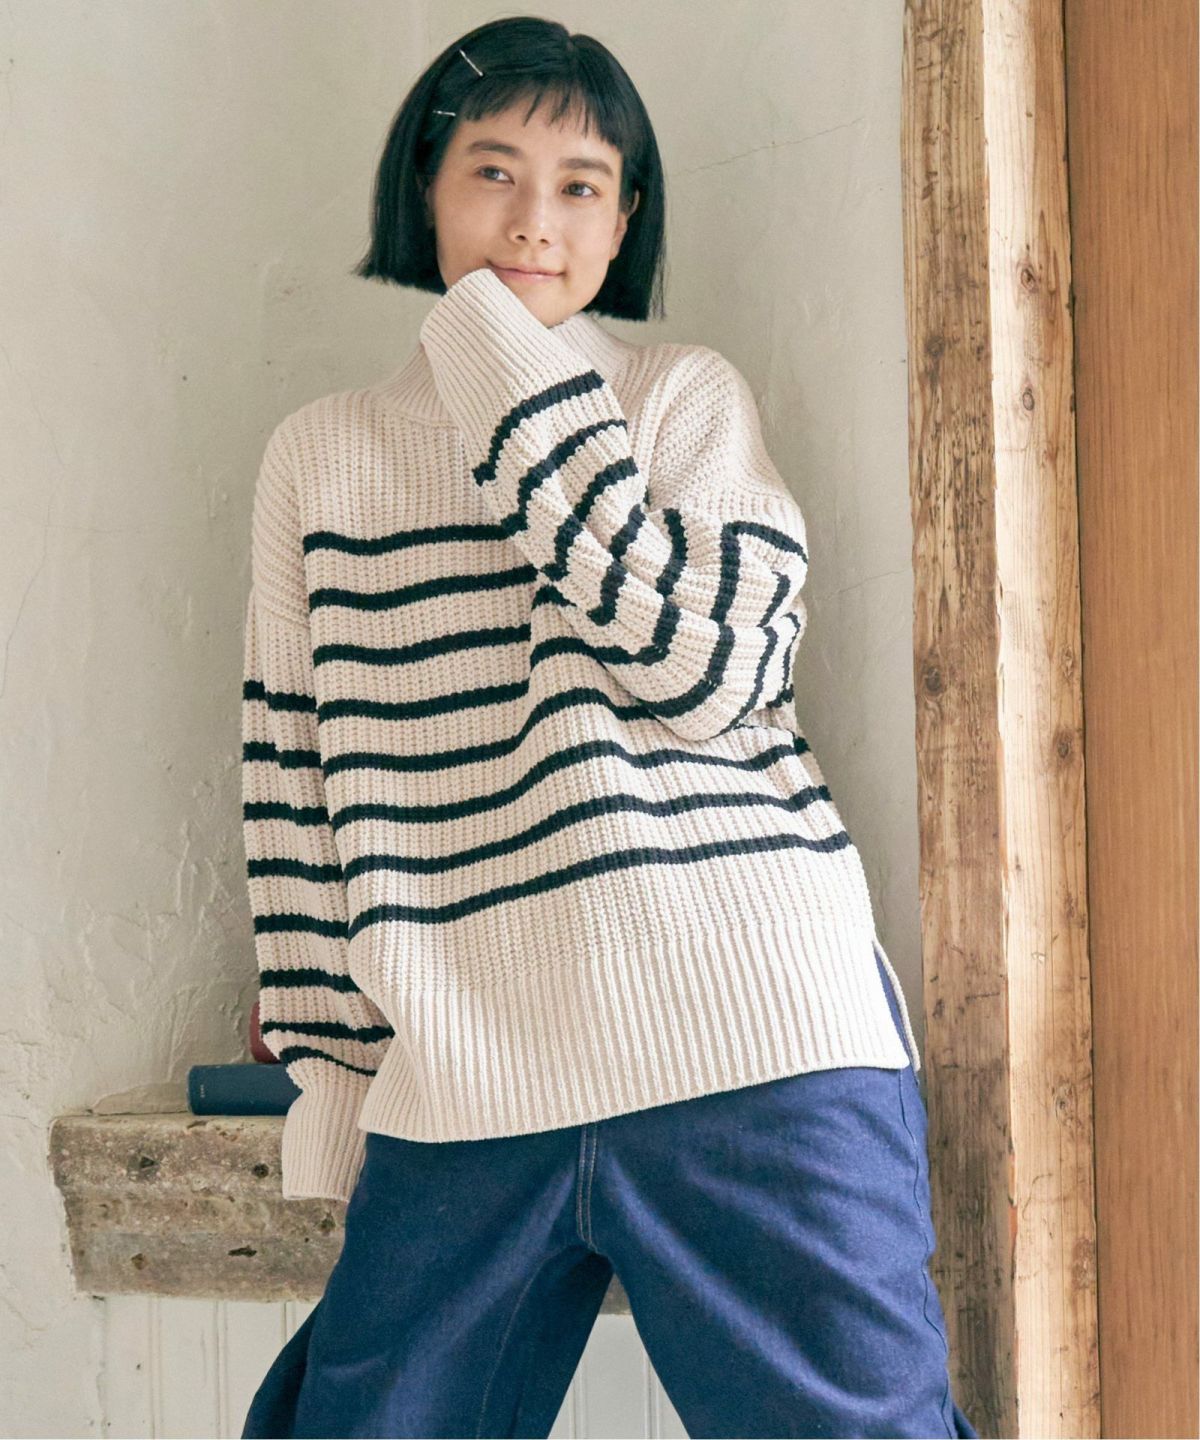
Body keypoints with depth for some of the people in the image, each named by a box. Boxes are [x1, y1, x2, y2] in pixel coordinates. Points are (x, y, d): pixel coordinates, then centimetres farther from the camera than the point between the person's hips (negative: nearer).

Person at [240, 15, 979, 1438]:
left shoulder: (685, 394, 6)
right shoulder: (318, 453, 12)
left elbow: (704, 671, -10)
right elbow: (295, 775, 14)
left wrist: (526, 399, -8)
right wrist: (328, 1061, 12)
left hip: (748, 1053, -2)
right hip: (458, 1096, 2)